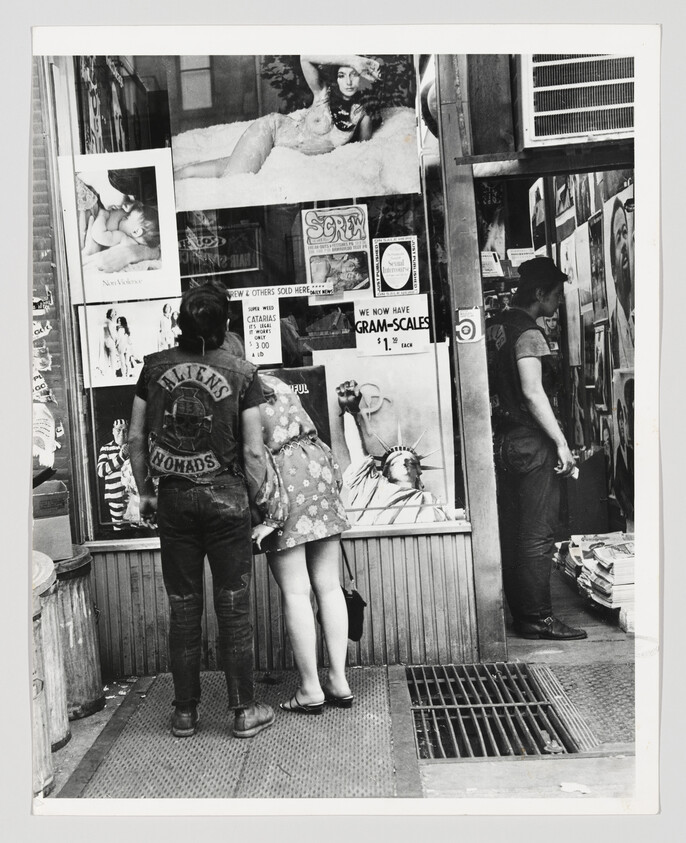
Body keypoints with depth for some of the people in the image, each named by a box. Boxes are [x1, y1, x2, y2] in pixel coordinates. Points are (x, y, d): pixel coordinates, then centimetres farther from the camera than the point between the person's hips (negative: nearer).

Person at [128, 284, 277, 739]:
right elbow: (253, 451, -8)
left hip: (173, 497, 3)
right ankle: (245, 710, 19)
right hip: (225, 496, -2)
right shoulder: (242, 373, -7)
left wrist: (145, 491, 16)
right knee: (234, 605, 8)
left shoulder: (155, 366, 1)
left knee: (183, 607, 13)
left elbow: (136, 438, 5)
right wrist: (256, 497, 7)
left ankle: (185, 713, 24)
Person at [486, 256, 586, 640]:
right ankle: (538, 618, 7)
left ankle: (520, 613, 23)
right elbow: (533, 393, -21)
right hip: (532, 443, -9)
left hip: (504, 439, 9)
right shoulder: (529, 333, -13)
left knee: (512, 532, 12)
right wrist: (561, 442, -16)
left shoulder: (496, 326, 13)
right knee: (537, 535, -2)